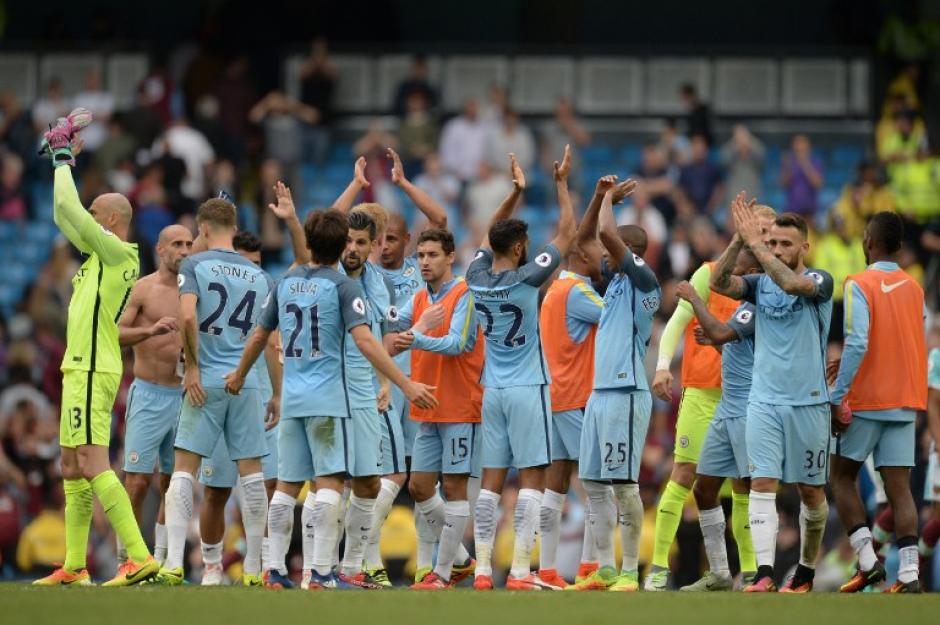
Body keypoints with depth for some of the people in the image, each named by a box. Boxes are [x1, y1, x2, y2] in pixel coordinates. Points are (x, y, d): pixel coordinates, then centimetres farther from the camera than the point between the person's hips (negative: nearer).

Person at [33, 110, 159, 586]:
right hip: (83, 369, 10)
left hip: (91, 372, -10)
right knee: (72, 468, 12)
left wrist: (63, 157, -2)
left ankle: (139, 557, -22)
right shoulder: (103, 253, 15)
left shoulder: (117, 252, -11)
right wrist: (63, 159, 21)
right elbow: (65, 216, 25)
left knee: (92, 465, -15)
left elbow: (68, 209, -15)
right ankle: (73, 568, 15)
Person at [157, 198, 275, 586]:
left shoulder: (195, 265, -1)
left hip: (206, 380, -3)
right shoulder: (260, 276, 12)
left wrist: (191, 365, -8)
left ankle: (173, 562, -11)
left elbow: (188, 315, -17)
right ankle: (255, 567, 7)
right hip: (248, 383, 3)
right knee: (251, 473, 6)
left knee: (184, 468, -2)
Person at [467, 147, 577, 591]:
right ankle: (520, 571, -11)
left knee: (491, 481, 6)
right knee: (532, 478, -5)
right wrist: (562, 184, 2)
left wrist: (515, 192, 17)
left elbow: (491, 235, 20)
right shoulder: (525, 279, -14)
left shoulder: (477, 279, 1)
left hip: (493, 390, 6)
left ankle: (482, 570, 3)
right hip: (528, 389, -6)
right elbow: (566, 234, -6)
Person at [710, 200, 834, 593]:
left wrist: (754, 241, -24)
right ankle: (764, 575, -19)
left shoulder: (819, 281, -4)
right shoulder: (760, 284, 7)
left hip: (807, 402, -2)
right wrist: (739, 240, -21)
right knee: (762, 485, -11)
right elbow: (718, 283, -9)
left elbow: (791, 283, -26)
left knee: (810, 490, 9)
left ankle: (806, 570, 27)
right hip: (763, 401, 2)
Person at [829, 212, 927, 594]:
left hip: (865, 401, -5)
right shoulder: (914, 289, 11)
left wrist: (837, 397, -17)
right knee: (899, 486, 2)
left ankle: (867, 560, -3)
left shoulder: (859, 285, -10)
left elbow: (857, 343, -20)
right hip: (905, 403, 5)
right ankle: (909, 572, -10)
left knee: (843, 477, 10)